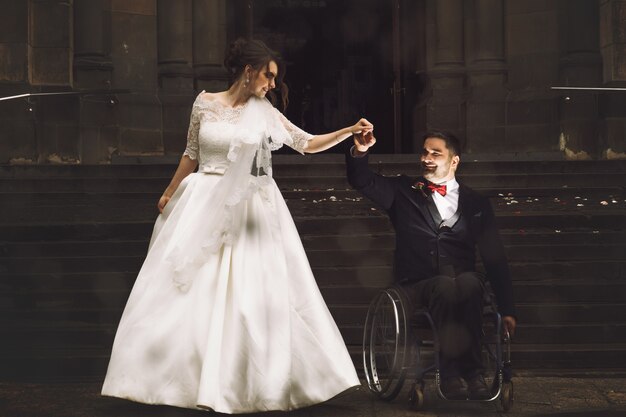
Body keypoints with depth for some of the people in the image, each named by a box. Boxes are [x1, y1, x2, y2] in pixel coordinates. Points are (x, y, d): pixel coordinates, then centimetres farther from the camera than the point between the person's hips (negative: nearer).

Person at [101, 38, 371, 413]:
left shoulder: (265, 112, 3)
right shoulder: (205, 103, 1)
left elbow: (308, 144, 3)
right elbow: (191, 154, 9)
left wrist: (349, 131, -7)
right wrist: (169, 195, 12)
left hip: (250, 212, 1)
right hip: (205, 207, 0)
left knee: (254, 294, -2)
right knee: (191, 291, 0)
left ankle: (252, 382, 9)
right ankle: (183, 376, 11)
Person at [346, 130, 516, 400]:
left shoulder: (476, 203, 16)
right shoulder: (404, 192, 15)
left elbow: (494, 259, 13)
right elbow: (362, 181, 2)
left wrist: (507, 309, 6)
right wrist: (359, 153, -20)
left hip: (463, 286, 1)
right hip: (416, 288, -1)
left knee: (469, 281, -34)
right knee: (445, 284, -34)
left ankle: (471, 371, -30)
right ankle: (451, 373, -31)